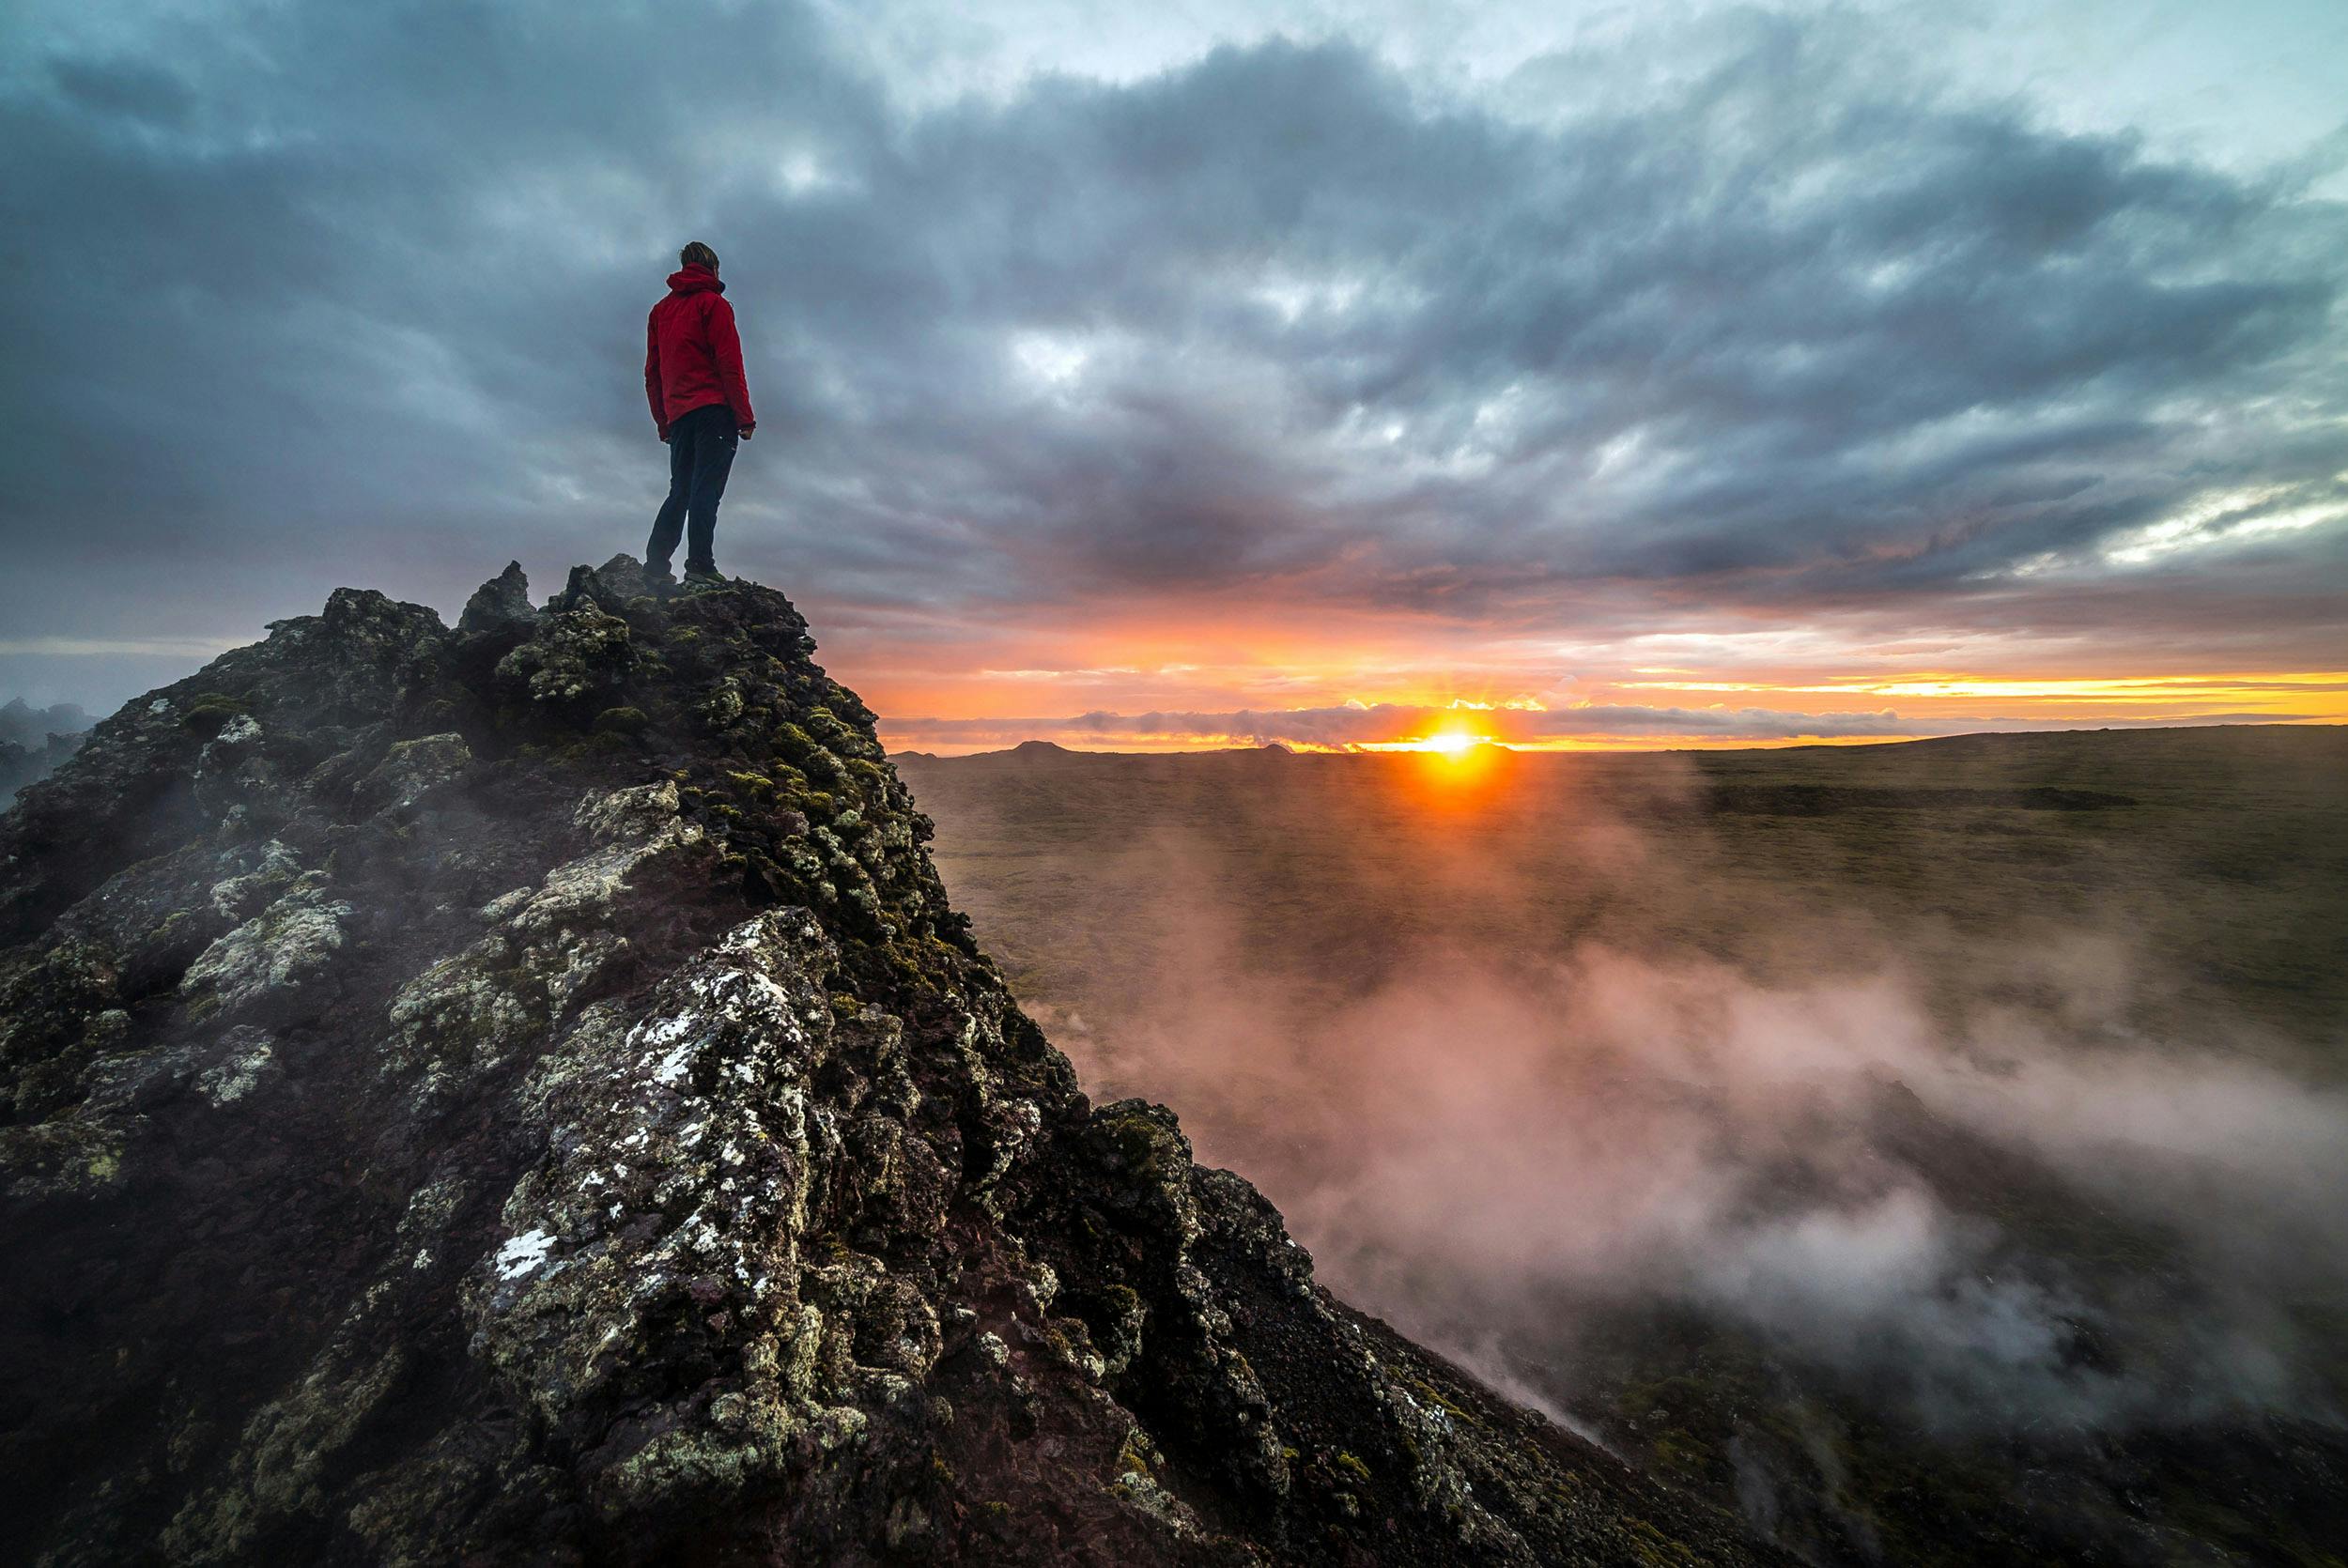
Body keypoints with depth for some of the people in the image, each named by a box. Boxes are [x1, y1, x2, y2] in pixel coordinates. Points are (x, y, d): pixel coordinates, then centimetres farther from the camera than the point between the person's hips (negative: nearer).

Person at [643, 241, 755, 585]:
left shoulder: (660, 310, 24)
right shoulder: (712, 303, 4)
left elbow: (652, 372, 22)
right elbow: (730, 363, -9)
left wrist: (663, 422, 22)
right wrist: (745, 417, -10)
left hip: (678, 415, 7)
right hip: (714, 409, -6)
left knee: (680, 491, 9)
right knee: (706, 488, -14)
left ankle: (655, 564, 2)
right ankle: (700, 563, -21)